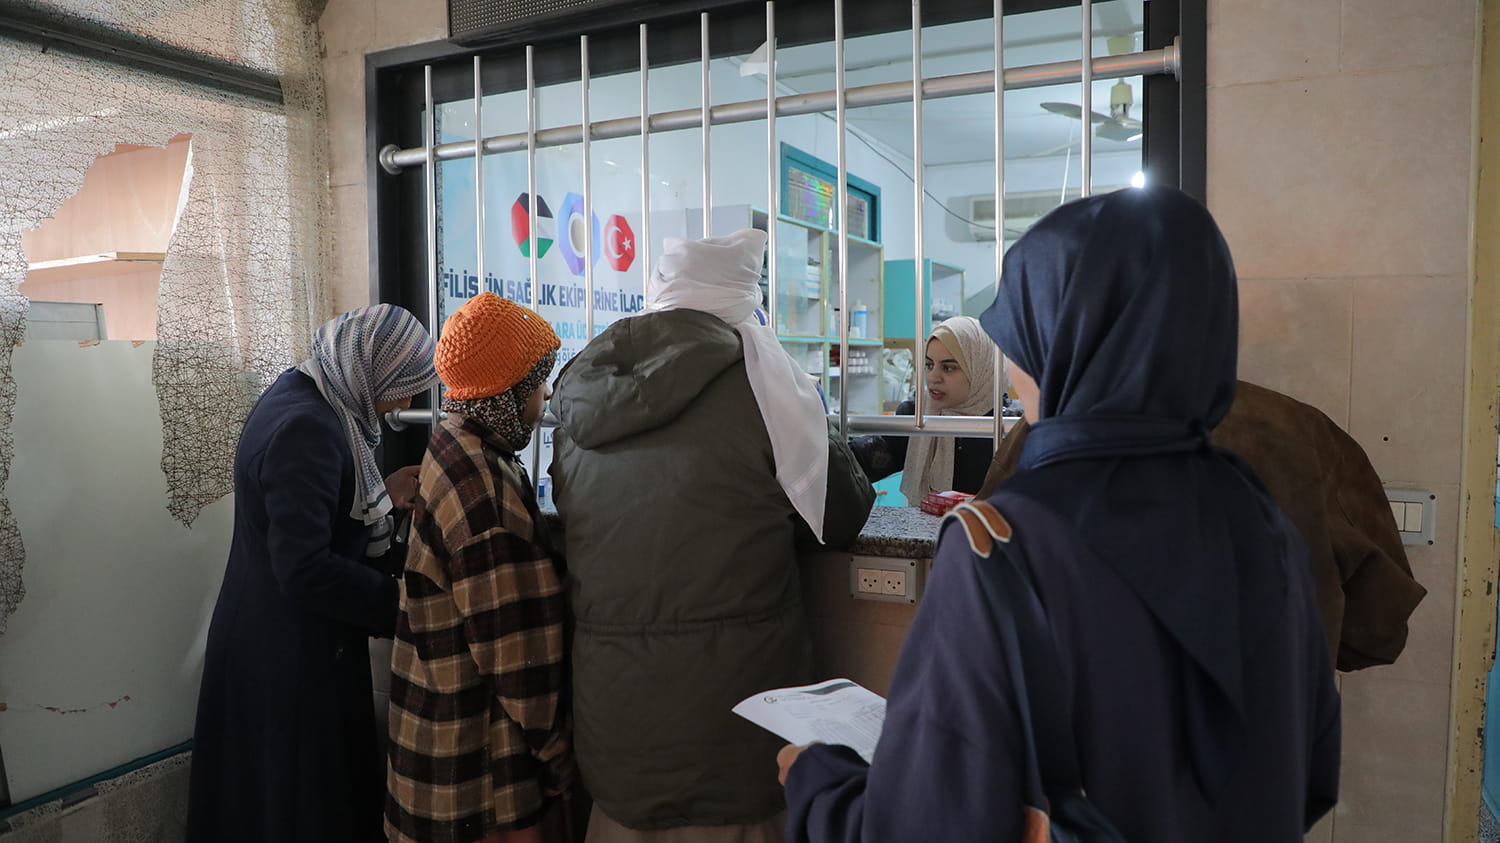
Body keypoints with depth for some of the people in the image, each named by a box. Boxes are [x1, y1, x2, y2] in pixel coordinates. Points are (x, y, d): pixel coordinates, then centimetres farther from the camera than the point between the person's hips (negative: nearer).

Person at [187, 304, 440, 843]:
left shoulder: (300, 393, 4)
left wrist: (382, 495, 5)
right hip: (292, 656, -10)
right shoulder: (307, 428, -27)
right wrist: (403, 603, -22)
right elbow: (305, 570, -29)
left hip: (270, 637, 10)